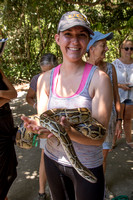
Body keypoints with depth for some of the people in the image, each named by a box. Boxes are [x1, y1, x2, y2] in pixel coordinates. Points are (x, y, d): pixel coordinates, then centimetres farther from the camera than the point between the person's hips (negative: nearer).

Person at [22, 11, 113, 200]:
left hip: (87, 166, -3)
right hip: (53, 160, 4)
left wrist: (68, 131, -39)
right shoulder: (45, 79, -6)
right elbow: (43, 122, -7)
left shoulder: (99, 78, -19)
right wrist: (39, 127, -30)